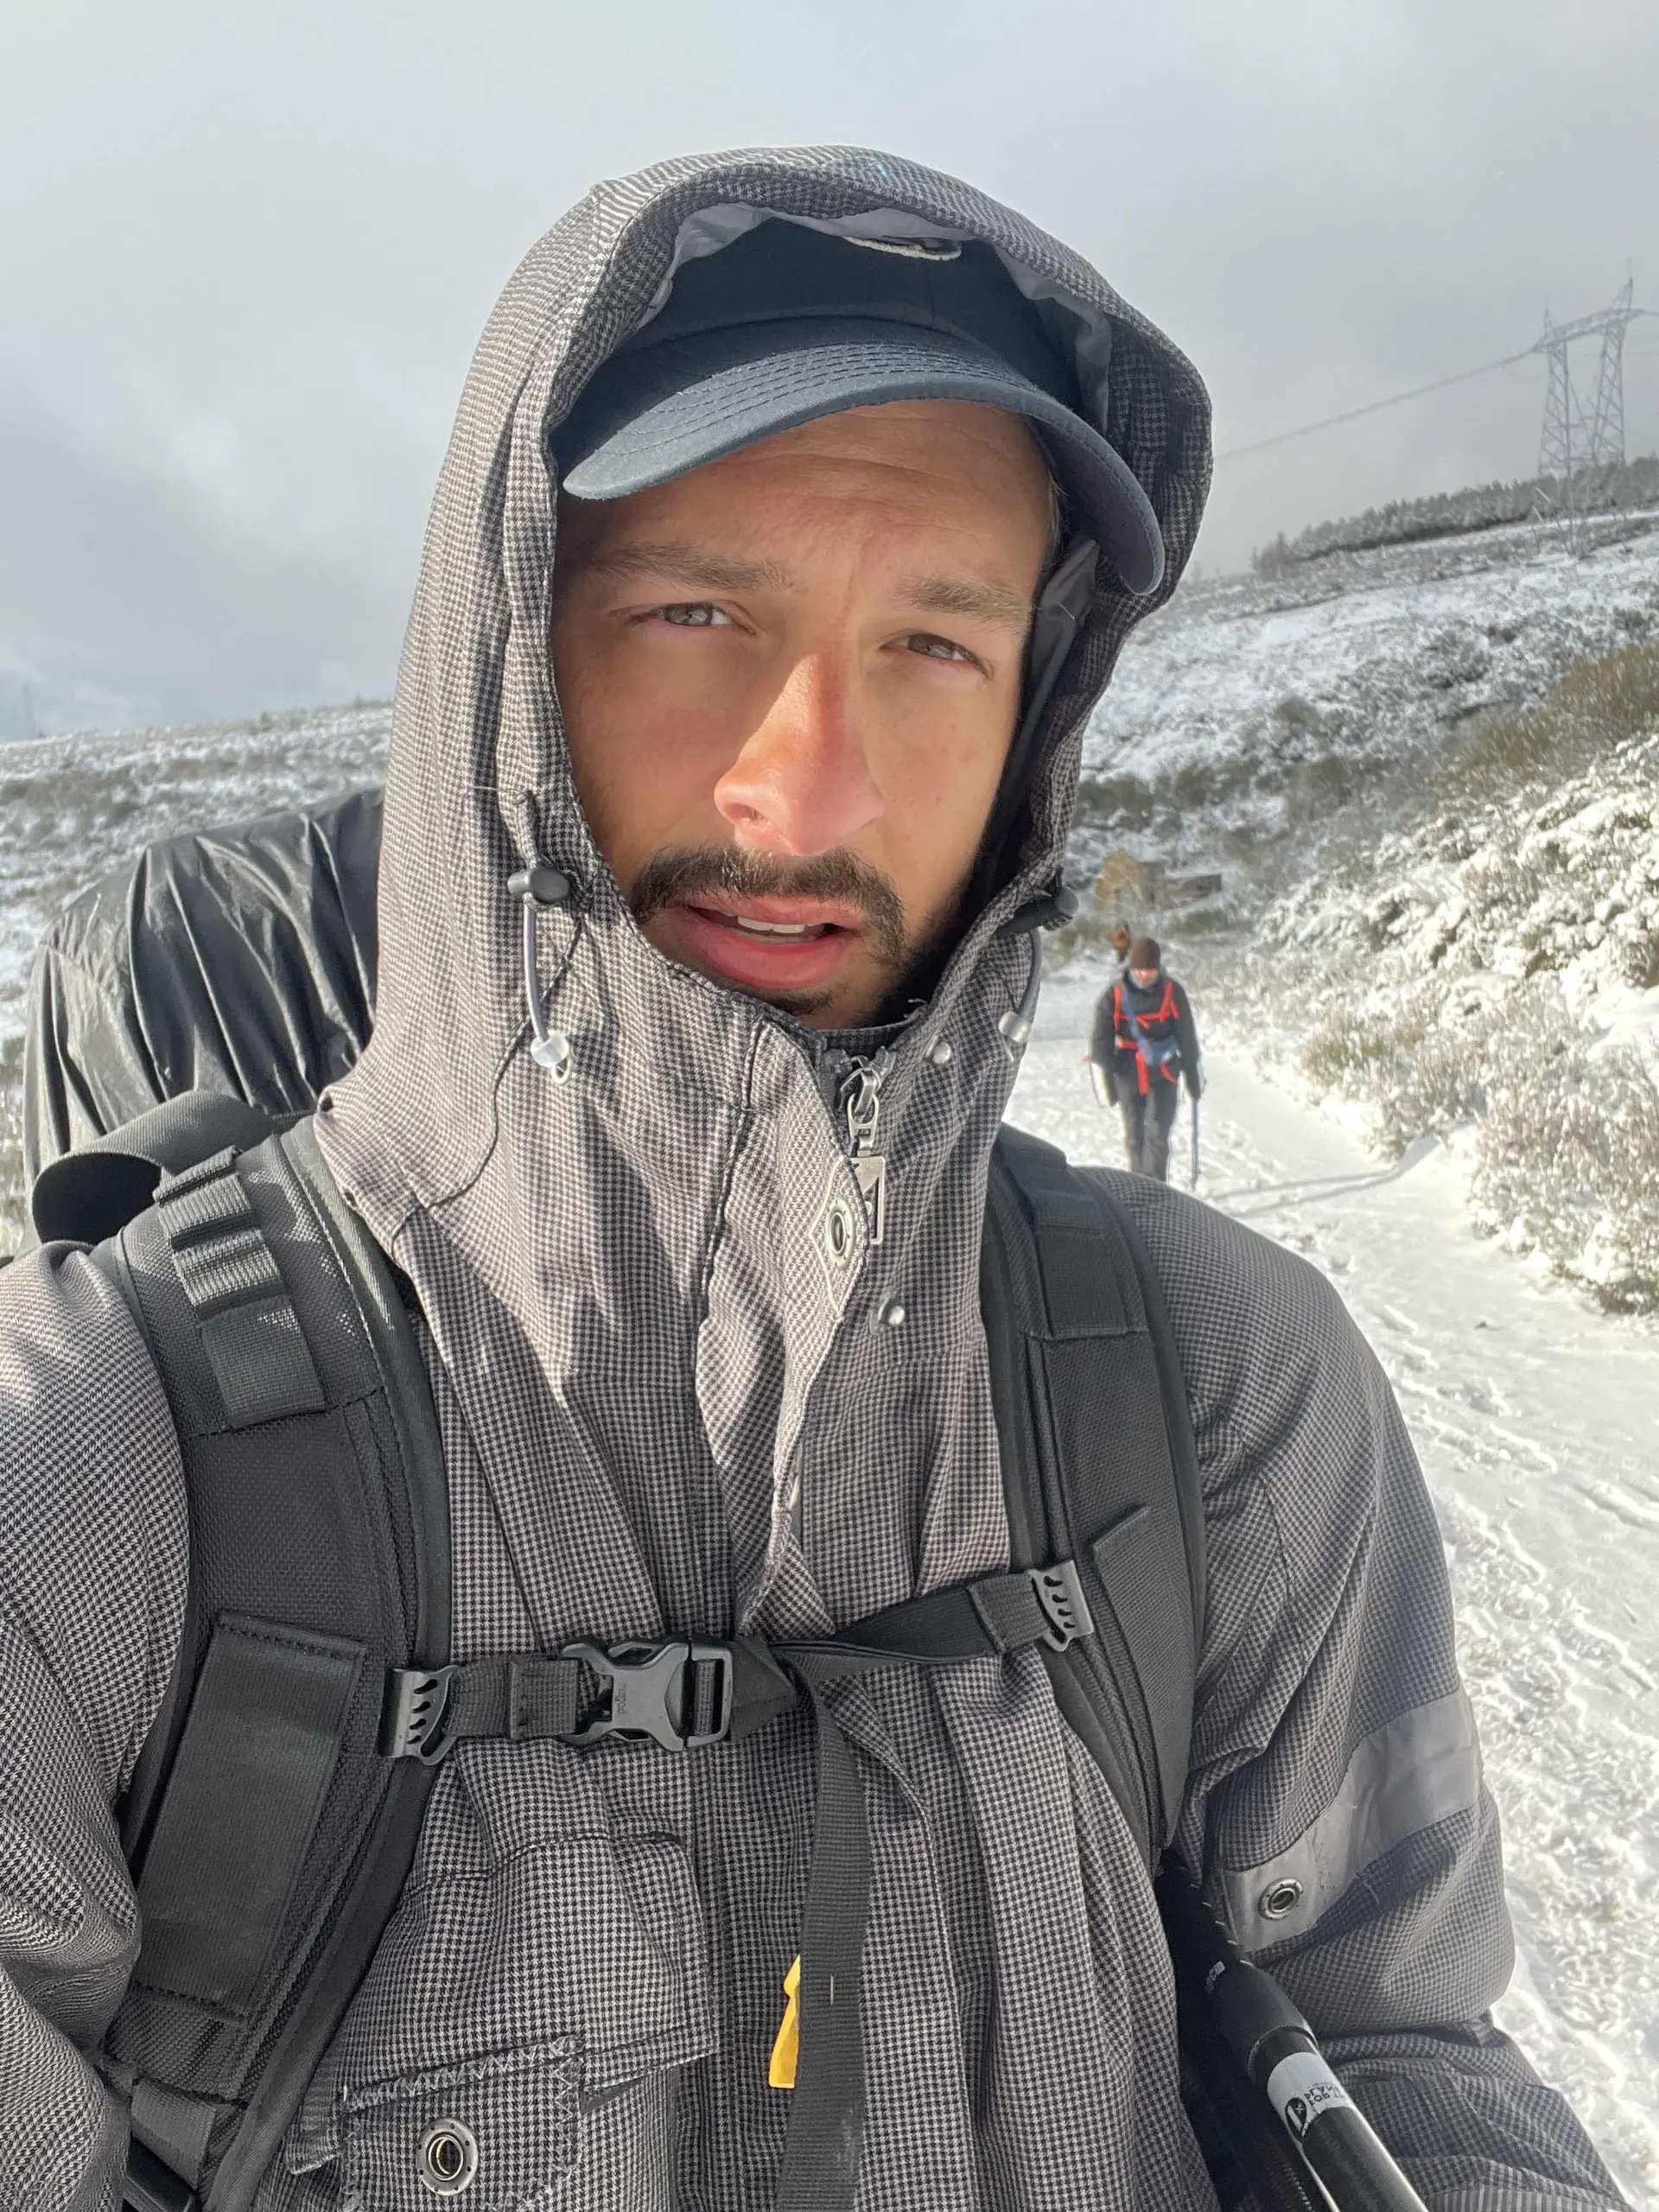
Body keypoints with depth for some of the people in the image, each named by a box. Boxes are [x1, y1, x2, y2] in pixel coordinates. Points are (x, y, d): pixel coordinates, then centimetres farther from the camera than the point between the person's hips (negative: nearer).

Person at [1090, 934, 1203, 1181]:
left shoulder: (1173, 993, -9)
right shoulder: (1113, 996, -10)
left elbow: (1188, 1039, 1)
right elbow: (1100, 1043, -7)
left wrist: (1194, 1079, 6)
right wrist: (1106, 1084, -11)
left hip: (1164, 1077, -1)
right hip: (1128, 1077, 1)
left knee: (1157, 1135, -11)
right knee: (1135, 1138, 12)